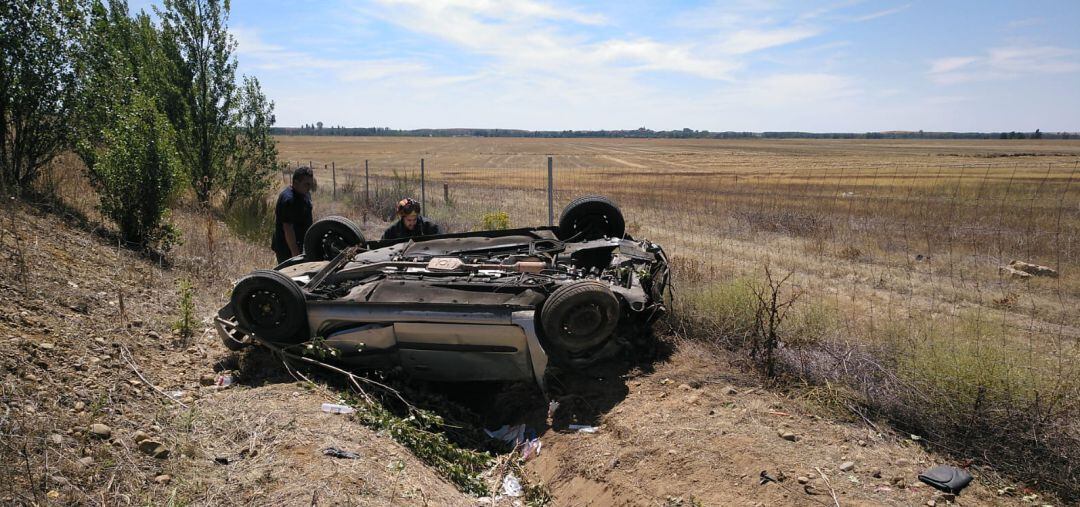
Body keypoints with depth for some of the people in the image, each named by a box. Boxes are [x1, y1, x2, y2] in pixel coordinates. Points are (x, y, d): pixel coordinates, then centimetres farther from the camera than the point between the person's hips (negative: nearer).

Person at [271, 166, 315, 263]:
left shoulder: (305, 194, 7)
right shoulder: (289, 200, -24)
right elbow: (288, 228, -26)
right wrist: (295, 254, -26)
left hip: (301, 245, 10)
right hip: (287, 248, -9)